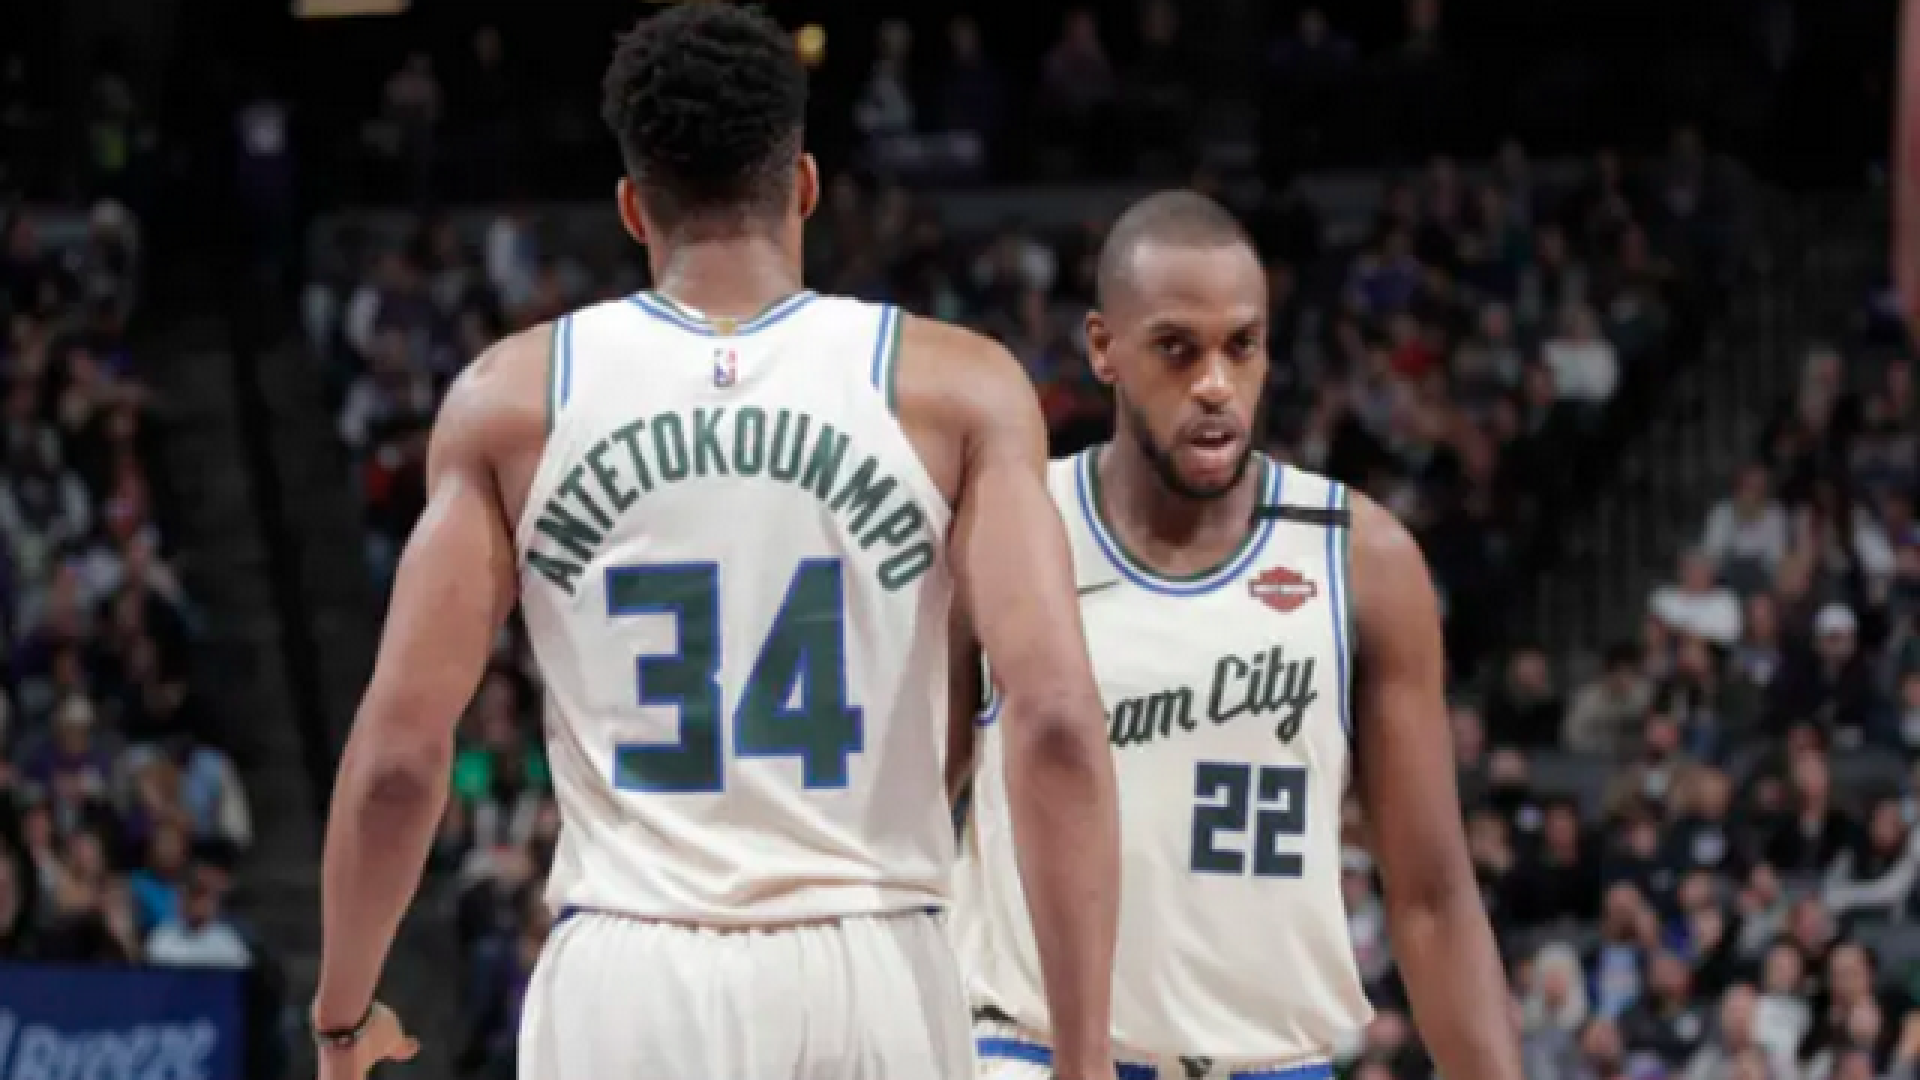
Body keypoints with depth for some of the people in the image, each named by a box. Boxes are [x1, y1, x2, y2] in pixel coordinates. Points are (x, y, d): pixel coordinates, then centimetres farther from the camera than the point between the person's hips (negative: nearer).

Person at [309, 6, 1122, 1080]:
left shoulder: (512, 399, 3)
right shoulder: (959, 390, 1)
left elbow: (400, 749, 0)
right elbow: (1059, 718, -10)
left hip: (630, 987, 0)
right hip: (877, 983, 0)